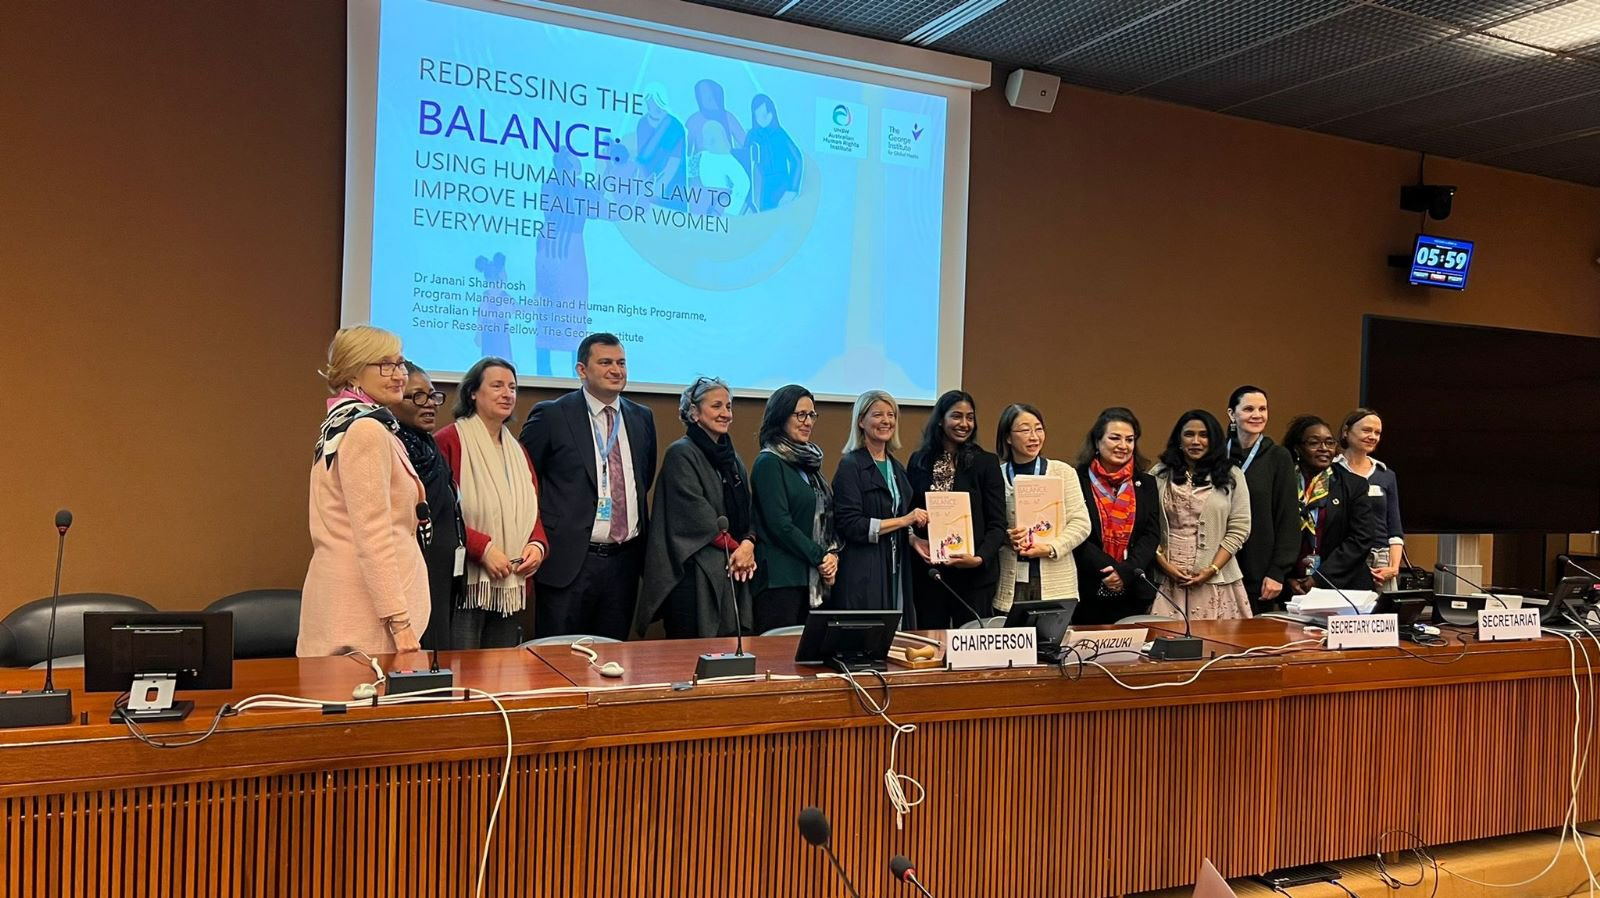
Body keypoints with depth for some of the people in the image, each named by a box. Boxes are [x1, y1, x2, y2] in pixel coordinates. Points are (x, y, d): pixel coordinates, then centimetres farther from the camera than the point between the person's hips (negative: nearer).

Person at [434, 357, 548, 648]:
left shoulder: (517, 450, 17)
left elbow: (532, 512, 18)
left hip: (509, 588, 7)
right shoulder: (449, 441, -6)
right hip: (465, 583, -7)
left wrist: (538, 545, -2)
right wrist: (483, 548, -18)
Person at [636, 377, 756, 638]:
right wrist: (735, 547, -7)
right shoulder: (681, 453, -5)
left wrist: (748, 544, -4)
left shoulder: (732, 458, 17)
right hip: (694, 573, -7)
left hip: (733, 572, 7)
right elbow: (696, 512, -12)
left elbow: (747, 511, 15)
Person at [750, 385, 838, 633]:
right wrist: (820, 557, -9)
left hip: (811, 578, 8)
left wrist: (832, 554, 2)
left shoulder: (808, 461, 17)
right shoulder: (769, 462, -6)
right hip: (781, 578, -8)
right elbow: (779, 524, -14)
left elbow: (825, 517, 19)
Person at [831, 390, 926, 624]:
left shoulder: (897, 467, 17)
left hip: (896, 571, 7)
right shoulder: (850, 465, -5)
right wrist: (904, 520, -12)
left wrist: (914, 540, 4)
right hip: (862, 576, -6)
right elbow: (850, 525, -14)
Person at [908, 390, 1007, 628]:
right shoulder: (919, 461, 8)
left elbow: (997, 525, -2)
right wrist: (913, 539, -8)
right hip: (927, 571, 2)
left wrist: (980, 558, -18)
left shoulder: (986, 462, 0)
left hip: (974, 573, -2)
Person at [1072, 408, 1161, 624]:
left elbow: (1152, 535, 3)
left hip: (1133, 593, 3)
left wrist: (1127, 571, -13)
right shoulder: (1077, 481, -2)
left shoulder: (1146, 484, 10)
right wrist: (1110, 569, -17)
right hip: (1088, 592, -3)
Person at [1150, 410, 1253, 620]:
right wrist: (1164, 564, -8)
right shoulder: (1159, 475, 6)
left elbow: (1238, 529, 1)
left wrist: (1212, 570, -7)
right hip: (1167, 580, 0)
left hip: (1215, 582, 0)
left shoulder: (1231, 477, 6)